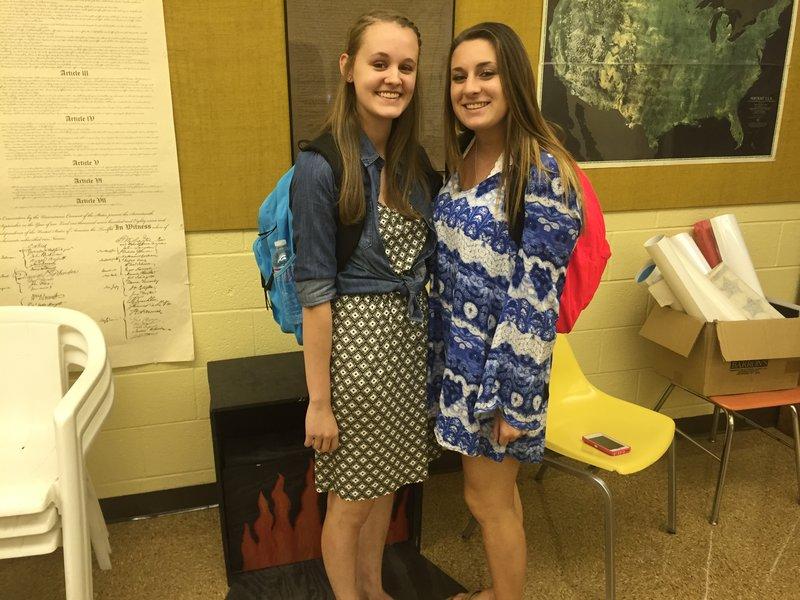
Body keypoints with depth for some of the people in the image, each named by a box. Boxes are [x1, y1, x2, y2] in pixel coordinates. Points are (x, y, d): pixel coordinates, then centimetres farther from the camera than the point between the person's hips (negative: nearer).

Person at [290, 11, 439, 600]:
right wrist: (319, 400, -14)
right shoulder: (321, 166, -17)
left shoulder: (415, 159, 3)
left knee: (385, 484, 23)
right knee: (351, 500, 13)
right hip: (354, 340, -6)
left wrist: (425, 333, 8)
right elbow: (315, 290, -17)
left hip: (411, 336, 7)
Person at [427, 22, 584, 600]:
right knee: (494, 492, 23)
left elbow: (537, 297, -20)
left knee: (489, 500, 10)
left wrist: (515, 398, -18)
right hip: (459, 354, 7)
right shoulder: (464, 161, 6)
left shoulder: (542, 171, -19)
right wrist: (440, 355, 15)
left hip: (499, 364, -7)